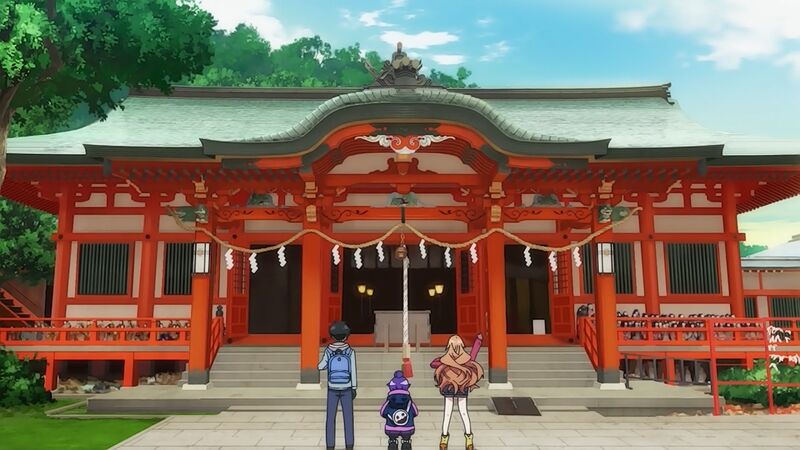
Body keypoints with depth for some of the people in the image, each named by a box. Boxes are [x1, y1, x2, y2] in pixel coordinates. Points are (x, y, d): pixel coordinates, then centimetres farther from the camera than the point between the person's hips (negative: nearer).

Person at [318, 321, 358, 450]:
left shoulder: (328, 351, -10)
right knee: (348, 417, 9)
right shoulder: (350, 351, -11)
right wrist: (354, 389, -1)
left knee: (331, 418, 9)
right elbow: (353, 371, -10)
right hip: (346, 389, 0)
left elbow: (320, 367, 1)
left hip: (332, 389, 0)